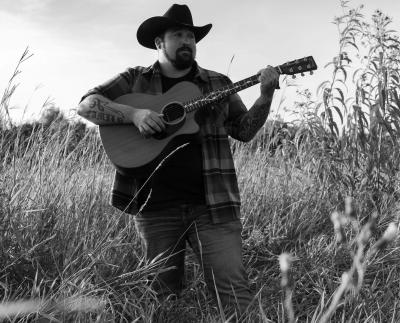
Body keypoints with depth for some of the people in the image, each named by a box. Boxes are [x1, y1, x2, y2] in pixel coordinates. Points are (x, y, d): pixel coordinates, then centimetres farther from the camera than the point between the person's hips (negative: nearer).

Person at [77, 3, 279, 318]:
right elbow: (87, 104, 1)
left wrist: (266, 96, -2)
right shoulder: (135, 79, 10)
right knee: (162, 296, 8)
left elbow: (244, 130, 15)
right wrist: (133, 113, -15)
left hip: (212, 204, 1)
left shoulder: (217, 83, 15)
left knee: (234, 291, -8)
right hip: (155, 206, 0)